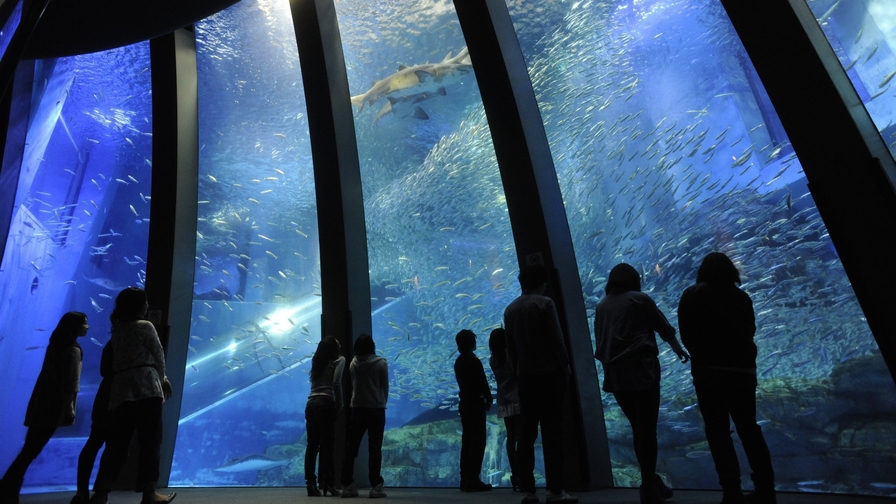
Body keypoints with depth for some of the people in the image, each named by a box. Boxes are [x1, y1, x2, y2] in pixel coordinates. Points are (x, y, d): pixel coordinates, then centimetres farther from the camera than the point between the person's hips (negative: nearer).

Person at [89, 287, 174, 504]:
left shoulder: (117, 330, 20)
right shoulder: (145, 326, -1)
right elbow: (158, 356, 1)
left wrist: (161, 379, 22)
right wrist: (161, 378, 18)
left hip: (120, 391, 7)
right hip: (145, 387, -7)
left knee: (117, 443, 8)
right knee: (150, 441, -3)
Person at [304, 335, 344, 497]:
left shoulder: (317, 361, 24)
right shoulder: (338, 360, 5)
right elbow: (336, 382, -8)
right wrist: (340, 404, -3)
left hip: (311, 404, 6)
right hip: (326, 403, -6)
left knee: (312, 445, 4)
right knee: (326, 445, -5)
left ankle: (311, 484, 3)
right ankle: (327, 483, -6)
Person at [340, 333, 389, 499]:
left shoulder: (353, 364, 1)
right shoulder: (381, 363, -7)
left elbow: (353, 386, 8)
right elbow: (385, 387, -1)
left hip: (357, 409, 3)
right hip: (376, 409, -3)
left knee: (351, 447, 10)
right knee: (374, 449, 0)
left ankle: (347, 485, 11)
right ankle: (375, 486, -2)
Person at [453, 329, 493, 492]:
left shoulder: (458, 362, 11)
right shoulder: (474, 361, -14)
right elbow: (483, 382, -14)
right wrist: (488, 399, 1)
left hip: (465, 404, 8)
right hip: (475, 404, -8)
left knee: (467, 441, 11)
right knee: (478, 442, -4)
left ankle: (465, 479, 13)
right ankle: (472, 480, -4)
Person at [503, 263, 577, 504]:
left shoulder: (510, 309, 10)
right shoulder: (544, 303, -6)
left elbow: (510, 347, 10)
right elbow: (557, 341, -9)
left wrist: (518, 371, 15)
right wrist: (565, 369, -1)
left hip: (525, 377, 5)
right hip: (548, 374, -5)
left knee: (526, 433, 6)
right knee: (552, 432, -2)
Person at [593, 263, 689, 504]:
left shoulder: (601, 307, 10)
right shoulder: (639, 299, -1)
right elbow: (664, 328, 9)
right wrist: (679, 349, 26)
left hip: (615, 376, 5)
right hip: (641, 370, -5)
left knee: (638, 429, 16)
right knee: (647, 429, 2)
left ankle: (652, 481, 27)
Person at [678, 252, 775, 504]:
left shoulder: (692, 295, -3)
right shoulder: (741, 297, 6)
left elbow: (686, 335, -4)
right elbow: (749, 332, 14)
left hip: (708, 370, -4)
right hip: (742, 369, 4)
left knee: (718, 431, 3)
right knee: (749, 428, 15)